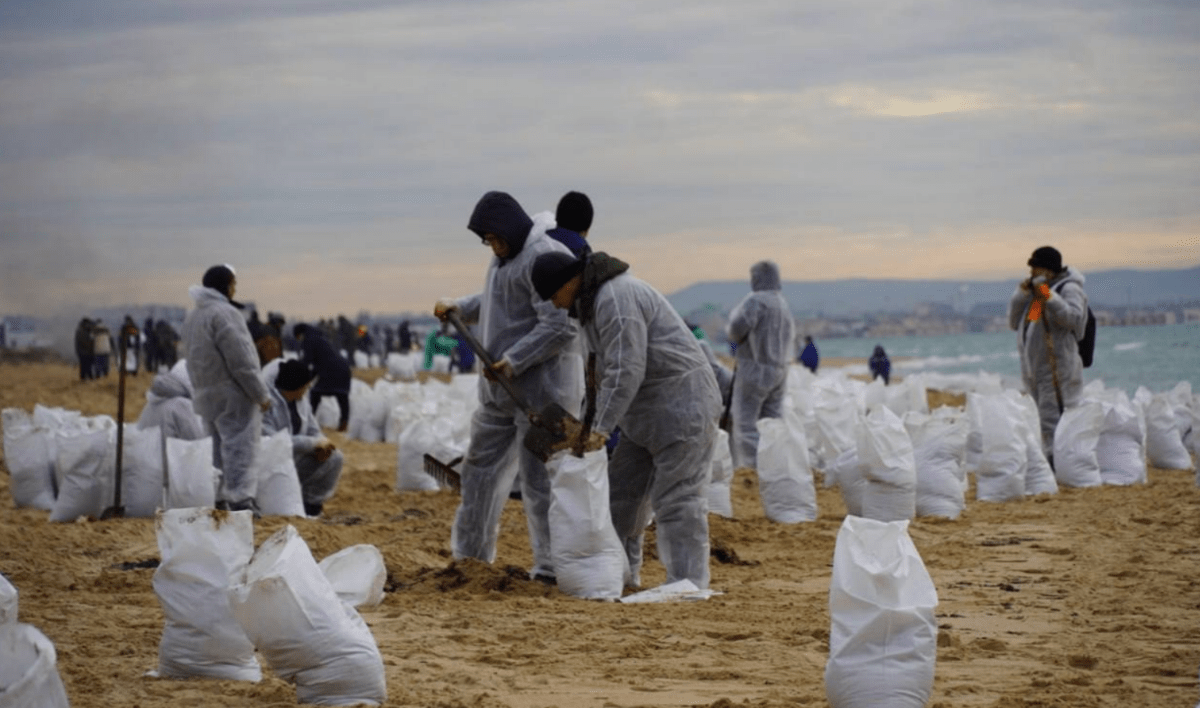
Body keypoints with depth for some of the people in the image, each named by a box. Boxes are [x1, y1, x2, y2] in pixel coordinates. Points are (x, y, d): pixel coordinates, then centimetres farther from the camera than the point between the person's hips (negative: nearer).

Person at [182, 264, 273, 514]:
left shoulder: (193, 317, 15)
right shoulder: (224, 313, -15)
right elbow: (241, 361, -18)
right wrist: (261, 394, -13)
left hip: (206, 397, 9)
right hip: (233, 395, -9)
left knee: (219, 450, 14)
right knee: (239, 448, -9)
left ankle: (222, 501, 15)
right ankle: (241, 499, -16)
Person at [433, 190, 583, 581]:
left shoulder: (545, 256, -18)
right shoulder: (507, 255, 15)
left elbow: (560, 327, -24)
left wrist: (513, 362, -24)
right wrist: (460, 308, 15)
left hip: (540, 386, -10)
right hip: (500, 387, 10)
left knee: (539, 479, -6)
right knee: (481, 468, 15)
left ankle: (552, 568, 1)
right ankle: (470, 556, 26)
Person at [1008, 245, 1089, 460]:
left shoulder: (1069, 289, -5)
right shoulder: (1034, 291, 19)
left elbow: (1074, 318, -21)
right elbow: (1014, 322, 17)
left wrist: (1049, 297, -28)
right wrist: (1021, 294, 6)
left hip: (1057, 368, -8)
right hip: (1034, 368, 8)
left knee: (1052, 421, -15)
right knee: (1044, 421, 9)